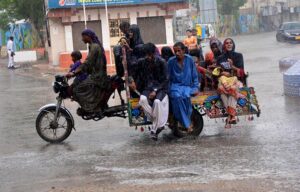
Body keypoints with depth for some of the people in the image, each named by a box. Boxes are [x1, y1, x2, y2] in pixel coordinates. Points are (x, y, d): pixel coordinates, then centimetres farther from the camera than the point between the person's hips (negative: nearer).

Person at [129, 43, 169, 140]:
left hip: (160, 88, -3)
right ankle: (159, 124, -19)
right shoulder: (142, 62, 3)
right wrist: (133, 81, 0)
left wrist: (155, 91, -17)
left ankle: (154, 129, -21)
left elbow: (165, 80, -6)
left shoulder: (161, 62, -5)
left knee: (157, 101, -36)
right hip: (148, 88, 3)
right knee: (143, 99, -33)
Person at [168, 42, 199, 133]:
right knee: (177, 97, -35)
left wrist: (196, 87, -2)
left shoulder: (189, 60, 2)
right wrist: (168, 89, -4)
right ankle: (187, 124, -30)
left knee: (186, 96, -36)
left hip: (188, 85, 0)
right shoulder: (171, 61, 0)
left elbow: (195, 76, 8)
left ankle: (187, 120, -18)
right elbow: (168, 77, 7)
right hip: (175, 85, 0)